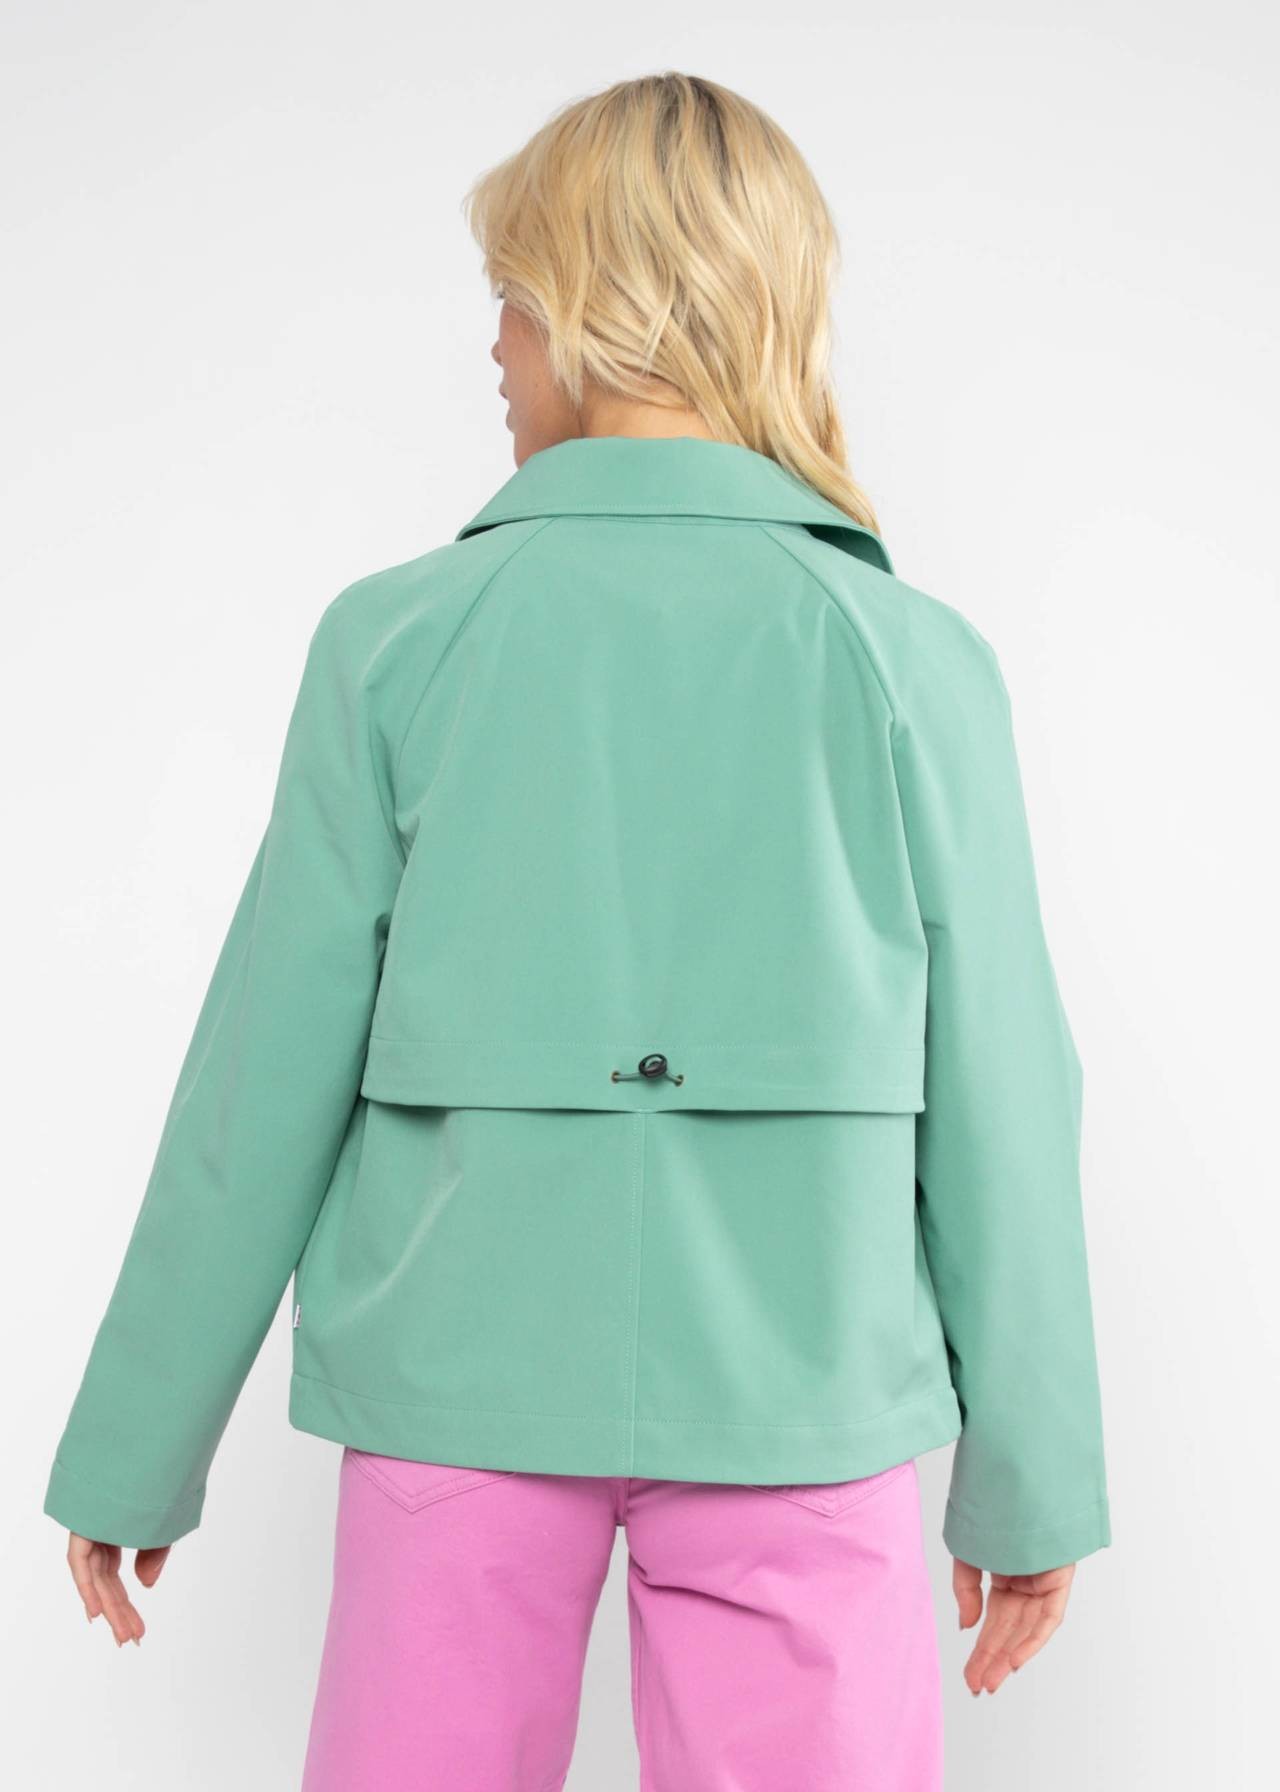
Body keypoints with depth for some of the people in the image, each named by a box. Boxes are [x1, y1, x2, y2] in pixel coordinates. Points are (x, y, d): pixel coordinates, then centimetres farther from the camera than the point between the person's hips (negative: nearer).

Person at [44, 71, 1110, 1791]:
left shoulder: (401, 638, -5)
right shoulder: (911, 656, -4)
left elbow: (268, 1081, -3)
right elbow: (998, 1102, -2)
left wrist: (134, 1454, 9)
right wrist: (1032, 1482, 10)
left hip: (460, 1385, 1)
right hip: (800, 1396, 0)